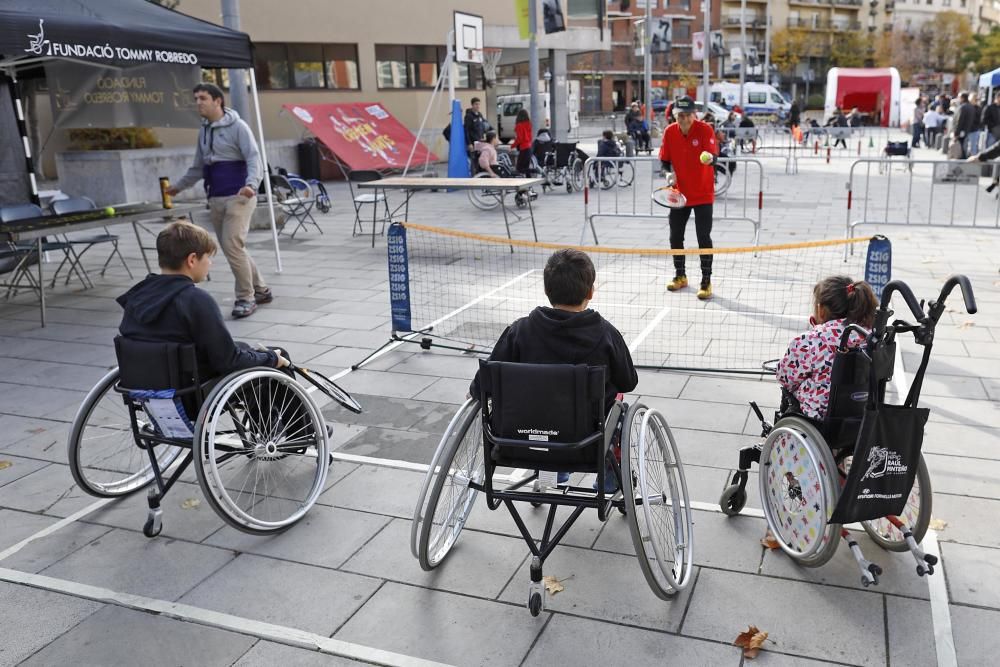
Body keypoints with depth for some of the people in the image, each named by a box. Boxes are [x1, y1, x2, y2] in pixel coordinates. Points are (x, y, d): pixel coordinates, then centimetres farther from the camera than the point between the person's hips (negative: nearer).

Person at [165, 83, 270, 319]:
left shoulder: (237, 127, -5)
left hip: (238, 197, -7)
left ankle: (246, 298, -2)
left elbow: (254, 159, -15)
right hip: (215, 199, 7)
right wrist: (179, 185, 31)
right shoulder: (203, 131, 16)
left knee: (233, 246, -15)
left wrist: (251, 184, -32)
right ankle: (261, 290, 23)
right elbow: (199, 166, 27)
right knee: (231, 249, 9)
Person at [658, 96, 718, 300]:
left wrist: (709, 158, -48)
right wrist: (670, 173, -13)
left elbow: (713, 156, -25)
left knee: (704, 238, -5)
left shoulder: (705, 129, -14)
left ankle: (706, 282, 6)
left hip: (703, 194, -4)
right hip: (679, 193, 4)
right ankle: (680, 276, 30)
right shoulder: (669, 132, -2)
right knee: (675, 236, 11)